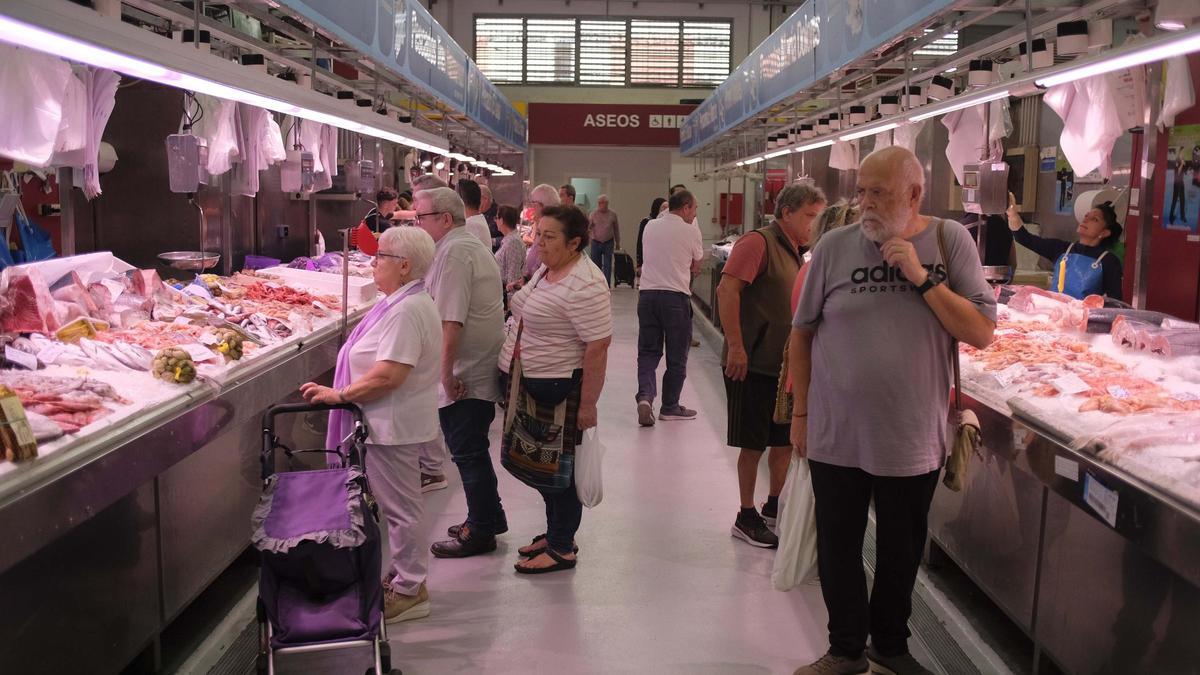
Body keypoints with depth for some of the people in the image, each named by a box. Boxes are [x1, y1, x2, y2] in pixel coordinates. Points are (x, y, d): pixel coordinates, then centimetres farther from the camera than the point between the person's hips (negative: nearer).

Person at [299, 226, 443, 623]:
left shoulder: (406, 311, -22)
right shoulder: (410, 303, 13)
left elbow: (388, 375, -28)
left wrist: (339, 394, -21)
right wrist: (342, 393, 16)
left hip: (394, 426, -11)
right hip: (396, 423, 11)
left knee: (400, 508, 0)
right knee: (400, 505, 18)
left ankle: (409, 591, 11)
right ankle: (404, 577, 30)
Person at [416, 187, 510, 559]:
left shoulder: (454, 252, -17)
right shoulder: (472, 244, 16)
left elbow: (451, 320, -25)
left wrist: (447, 372, -21)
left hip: (465, 375, -10)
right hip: (482, 370, 10)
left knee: (468, 452, 0)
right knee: (471, 450, 19)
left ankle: (481, 531, 11)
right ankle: (488, 518, 31)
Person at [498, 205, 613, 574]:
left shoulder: (584, 286, -23)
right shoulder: (547, 270, 7)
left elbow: (598, 347, -25)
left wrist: (588, 404, -23)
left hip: (559, 388, -10)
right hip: (531, 383, 10)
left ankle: (562, 549, 16)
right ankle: (555, 532, 33)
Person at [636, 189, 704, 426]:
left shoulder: (650, 226, 9)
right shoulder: (690, 231, -4)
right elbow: (696, 266, 6)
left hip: (647, 293, 4)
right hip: (676, 296, -4)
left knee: (648, 351, 10)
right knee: (676, 355, 8)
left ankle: (645, 396, -11)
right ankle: (669, 407, 17)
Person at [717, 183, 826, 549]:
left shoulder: (796, 252, 15)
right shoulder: (759, 242, -13)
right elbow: (727, 290, -23)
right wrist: (735, 347, -25)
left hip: (785, 364, 8)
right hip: (753, 364, -8)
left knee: (785, 441, 14)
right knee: (754, 444, 1)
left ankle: (773, 507, 29)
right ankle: (746, 518, 14)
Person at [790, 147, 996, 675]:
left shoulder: (950, 242, -4)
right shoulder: (835, 246, -5)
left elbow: (982, 333, -10)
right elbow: (802, 333, 3)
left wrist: (922, 278, -18)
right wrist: (800, 411, 4)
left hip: (912, 438, 0)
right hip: (836, 436, 0)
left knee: (901, 552, 17)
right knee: (837, 548, 12)